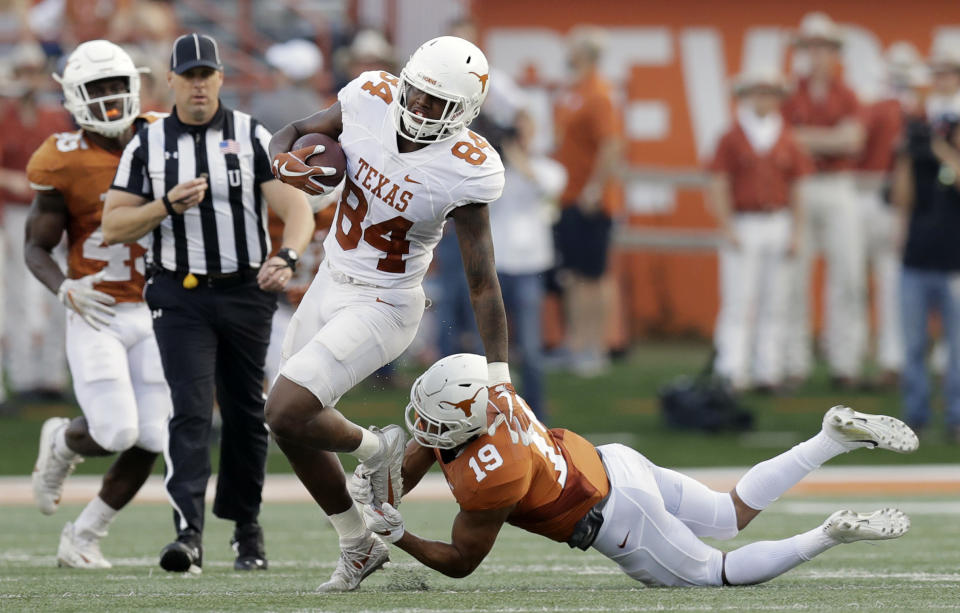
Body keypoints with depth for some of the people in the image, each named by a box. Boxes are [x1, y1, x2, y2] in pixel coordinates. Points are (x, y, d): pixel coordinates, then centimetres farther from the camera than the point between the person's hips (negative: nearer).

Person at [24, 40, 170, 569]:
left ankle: (81, 538, 17)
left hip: (151, 314, 4)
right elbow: (36, 248, -3)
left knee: (147, 444, -2)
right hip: (96, 316, -4)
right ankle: (62, 443, 21)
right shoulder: (64, 163, -9)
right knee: (116, 434, -16)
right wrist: (65, 289, -22)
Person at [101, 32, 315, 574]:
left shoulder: (254, 138, 0)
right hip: (180, 298, -1)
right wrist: (168, 206, -17)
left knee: (246, 415, 9)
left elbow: (297, 207, -11)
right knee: (191, 411, -14)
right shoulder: (146, 146, 3)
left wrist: (287, 257, -31)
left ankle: (247, 528, 26)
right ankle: (189, 534, -23)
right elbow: (113, 229, 0)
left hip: (246, 292, 1)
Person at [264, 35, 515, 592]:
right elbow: (294, 134, 6)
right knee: (294, 431, 15)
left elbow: (482, 280, -17)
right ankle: (359, 546, 34)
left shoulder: (464, 171, -23)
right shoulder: (371, 99, -11)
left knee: (287, 415, -18)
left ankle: (376, 449, 12)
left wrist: (498, 375, -15)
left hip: (382, 308, -7)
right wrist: (285, 160, -19)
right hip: (330, 287, 7)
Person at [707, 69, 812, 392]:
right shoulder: (732, 139, 0)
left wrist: (794, 232, 4)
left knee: (774, 303, 5)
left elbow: (797, 189, 11)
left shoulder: (787, 143, 9)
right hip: (742, 227, -4)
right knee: (739, 301, -8)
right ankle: (733, 371, -9)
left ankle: (769, 371, 10)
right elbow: (718, 186, -3)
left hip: (778, 225, 4)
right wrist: (727, 229, -10)